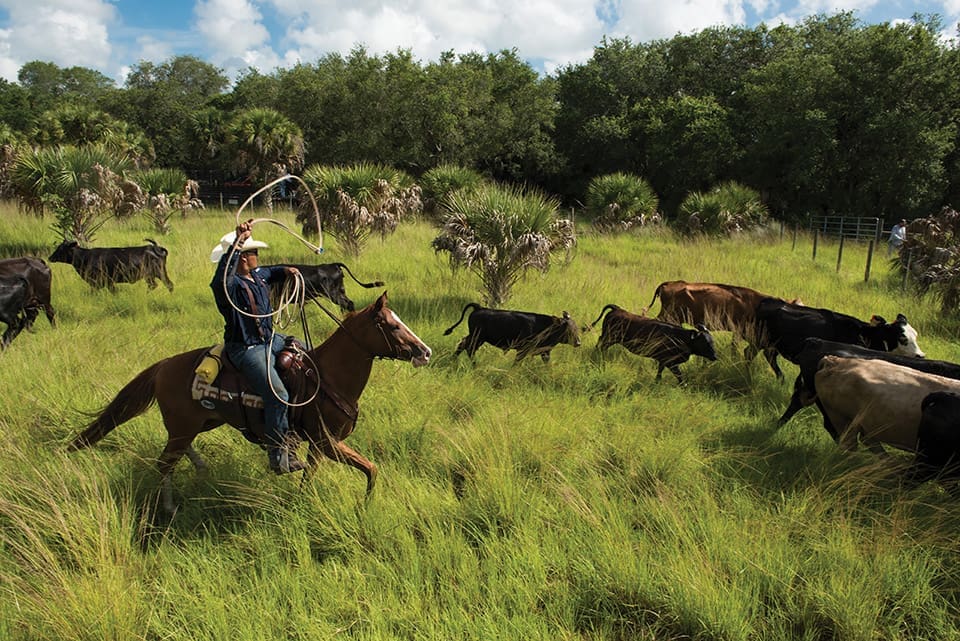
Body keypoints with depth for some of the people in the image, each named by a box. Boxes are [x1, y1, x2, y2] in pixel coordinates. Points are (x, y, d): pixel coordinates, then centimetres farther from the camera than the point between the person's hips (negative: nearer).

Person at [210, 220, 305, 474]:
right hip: (246, 349, -10)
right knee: (278, 395, -25)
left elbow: (270, 272, 31)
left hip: (270, 339, 10)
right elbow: (222, 276, -49)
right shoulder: (229, 285, -23)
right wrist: (237, 242, -56)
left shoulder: (258, 275, 7)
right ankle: (278, 453, -9)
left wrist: (285, 271, 9)